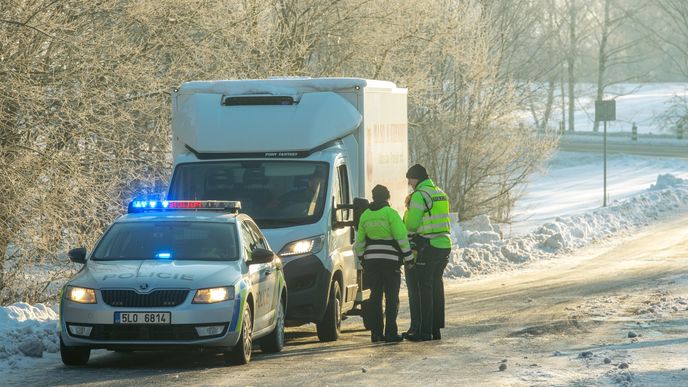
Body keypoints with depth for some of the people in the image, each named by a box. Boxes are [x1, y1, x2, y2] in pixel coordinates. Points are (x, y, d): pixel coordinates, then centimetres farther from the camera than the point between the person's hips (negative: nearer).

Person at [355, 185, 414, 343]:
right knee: (391, 297, -1)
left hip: (371, 259, 5)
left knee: (375, 296, 8)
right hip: (390, 259, -5)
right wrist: (409, 258, -6)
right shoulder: (390, 213, -8)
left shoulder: (365, 215, 8)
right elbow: (401, 237, -12)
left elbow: (359, 242, 12)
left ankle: (376, 332, 7)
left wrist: (362, 261, 22)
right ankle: (390, 333, -6)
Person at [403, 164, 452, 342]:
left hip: (427, 247, -8)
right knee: (436, 287, 13)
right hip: (444, 245, 8)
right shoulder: (441, 194, 16)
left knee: (422, 289, -4)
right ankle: (436, 328, 16)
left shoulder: (420, 195, -11)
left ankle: (423, 330, -5)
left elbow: (411, 224, -13)